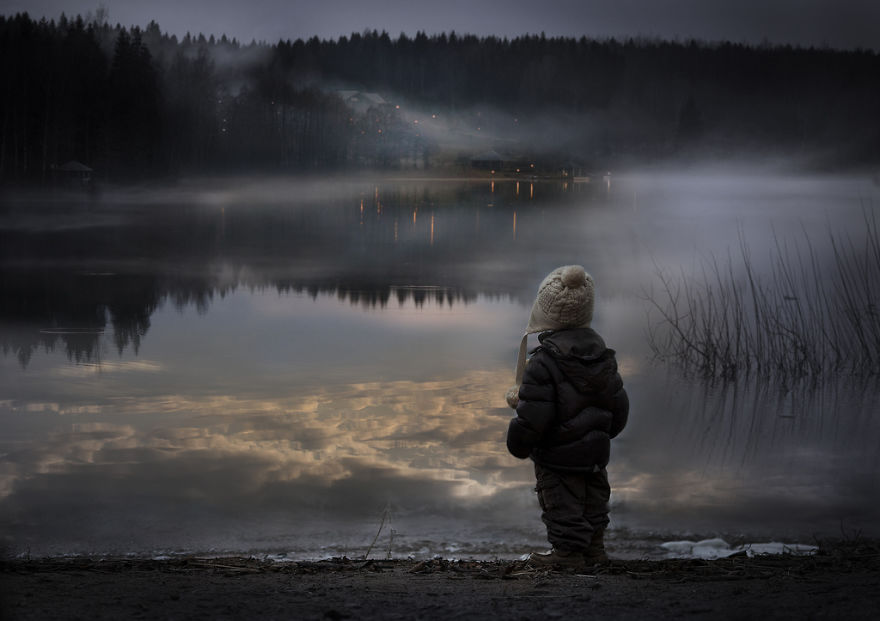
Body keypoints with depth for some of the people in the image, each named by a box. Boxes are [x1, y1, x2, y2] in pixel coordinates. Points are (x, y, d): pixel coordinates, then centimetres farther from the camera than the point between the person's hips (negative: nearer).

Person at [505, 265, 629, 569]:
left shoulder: (543, 362, -23)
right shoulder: (601, 352, 1)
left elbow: (533, 415, -23)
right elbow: (618, 400, 10)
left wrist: (519, 445, -6)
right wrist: (607, 430, 26)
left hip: (558, 454, -7)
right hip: (596, 449, 7)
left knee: (563, 503, 4)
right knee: (594, 497, 19)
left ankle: (568, 549, 10)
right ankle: (594, 546, 30)